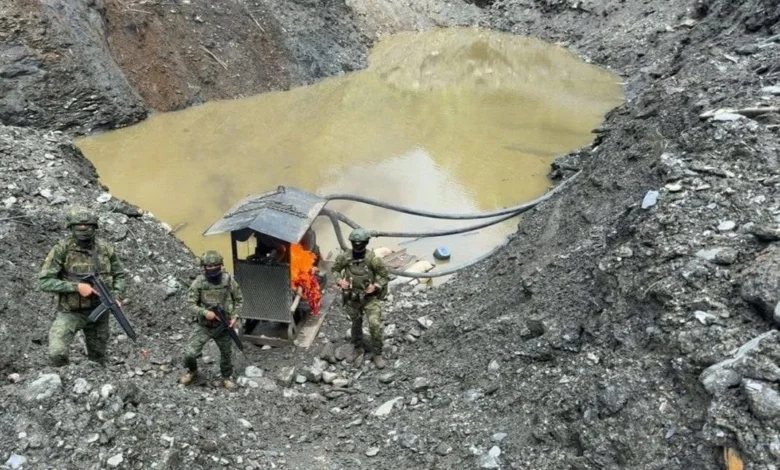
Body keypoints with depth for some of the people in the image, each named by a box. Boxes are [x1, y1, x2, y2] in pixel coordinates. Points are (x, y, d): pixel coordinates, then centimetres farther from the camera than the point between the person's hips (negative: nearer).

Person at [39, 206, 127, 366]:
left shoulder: (105, 248, -5)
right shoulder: (62, 249, -15)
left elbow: (120, 274, 7)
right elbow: (44, 282, -17)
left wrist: (115, 296, -9)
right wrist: (76, 287, -25)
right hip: (71, 312, -3)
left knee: (98, 358, 15)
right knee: (57, 353, -20)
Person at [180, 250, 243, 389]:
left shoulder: (228, 280, -8)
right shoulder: (199, 282, -12)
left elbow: (239, 299, 4)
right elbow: (190, 303, -9)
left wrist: (235, 316, -7)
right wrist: (205, 313, -24)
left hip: (223, 326, 1)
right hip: (202, 325, -1)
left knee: (226, 353, 15)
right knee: (190, 353, -8)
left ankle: (227, 377, 41)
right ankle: (192, 370, 26)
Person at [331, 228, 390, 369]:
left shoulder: (373, 259, -19)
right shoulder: (344, 258, -10)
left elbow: (385, 276, -8)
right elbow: (334, 270, 7)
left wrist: (375, 286, -20)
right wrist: (340, 281, -10)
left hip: (370, 298, -3)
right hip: (352, 298, 3)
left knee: (375, 325, -11)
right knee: (356, 324, 19)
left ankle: (378, 355, 5)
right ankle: (358, 350, 40)